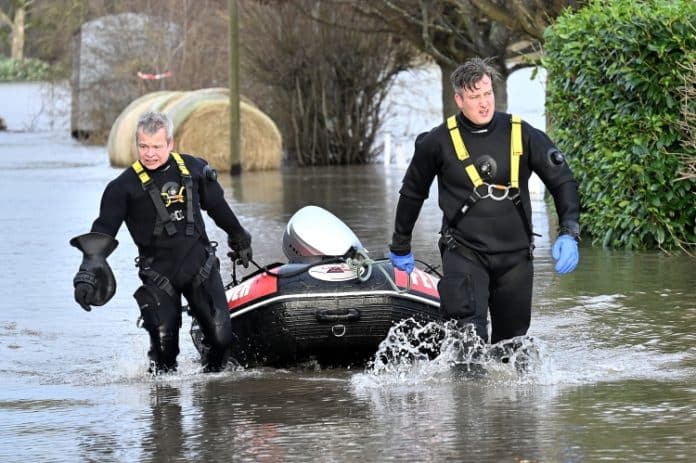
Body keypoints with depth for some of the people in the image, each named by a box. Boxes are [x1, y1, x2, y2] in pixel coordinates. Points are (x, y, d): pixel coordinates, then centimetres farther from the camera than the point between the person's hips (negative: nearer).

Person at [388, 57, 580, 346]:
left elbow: (562, 181, 6)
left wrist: (568, 234, -8)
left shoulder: (523, 135, 0)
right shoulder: (439, 142, -1)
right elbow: (412, 193, 14)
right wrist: (400, 247, 22)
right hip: (464, 253, -2)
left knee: (512, 341, 8)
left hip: (515, 255, 2)